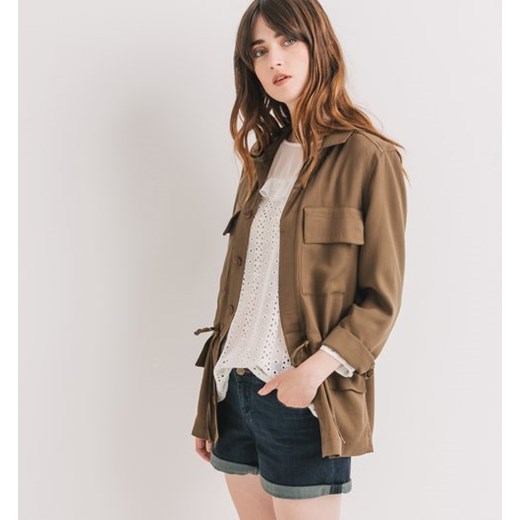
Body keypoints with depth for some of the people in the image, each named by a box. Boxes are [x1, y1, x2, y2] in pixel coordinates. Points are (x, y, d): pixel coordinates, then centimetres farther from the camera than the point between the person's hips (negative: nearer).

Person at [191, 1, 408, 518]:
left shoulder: (368, 158, -7)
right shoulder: (263, 157, 12)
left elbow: (381, 299, -8)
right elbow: (238, 281, 12)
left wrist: (315, 370, -21)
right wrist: (210, 400, 11)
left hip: (302, 400, -6)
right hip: (234, 389, 6)